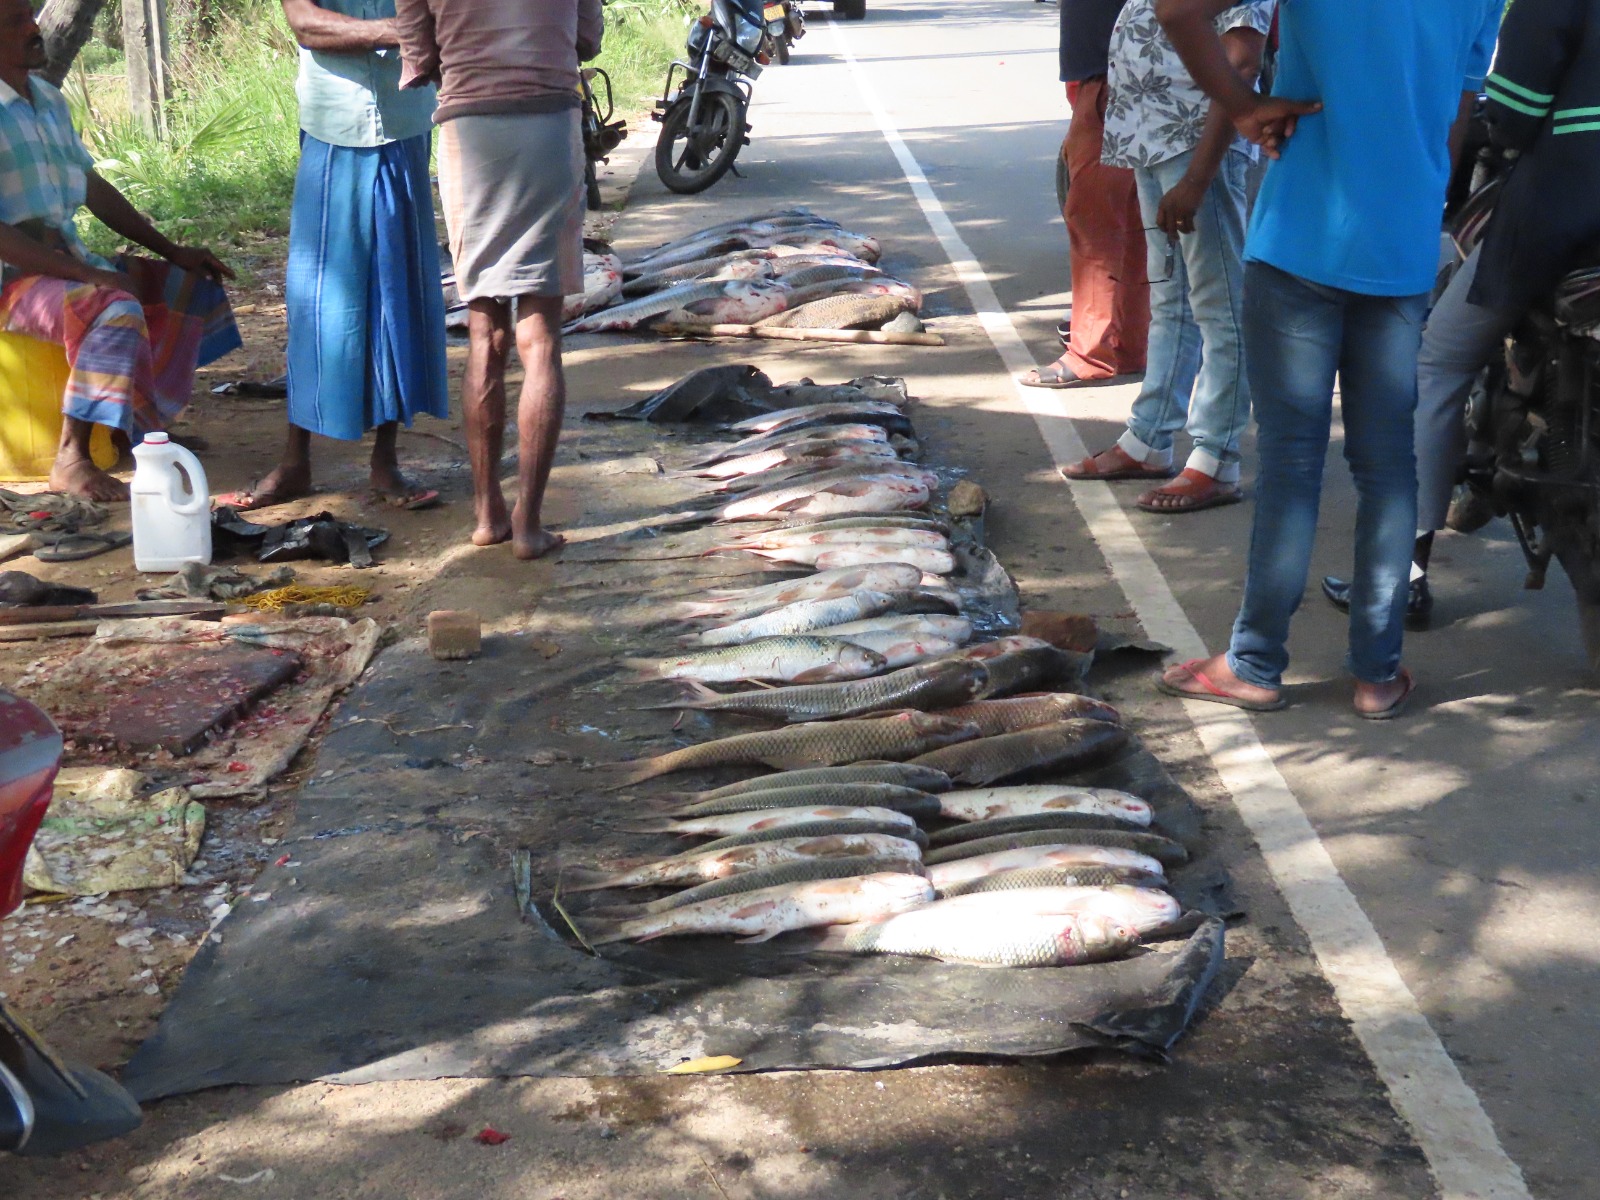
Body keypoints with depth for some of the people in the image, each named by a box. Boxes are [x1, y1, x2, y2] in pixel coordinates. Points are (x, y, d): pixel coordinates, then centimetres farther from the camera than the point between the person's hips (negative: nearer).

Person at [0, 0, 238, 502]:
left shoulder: (47, 99, 11)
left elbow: (94, 189, 19)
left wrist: (171, 251, 13)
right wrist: (85, 273, -26)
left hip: (69, 261, 9)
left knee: (188, 282, 11)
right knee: (116, 309, -34)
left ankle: (141, 422, 12)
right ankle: (71, 459, -27)